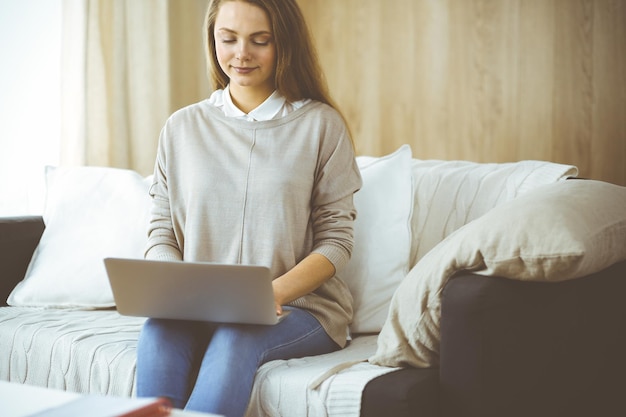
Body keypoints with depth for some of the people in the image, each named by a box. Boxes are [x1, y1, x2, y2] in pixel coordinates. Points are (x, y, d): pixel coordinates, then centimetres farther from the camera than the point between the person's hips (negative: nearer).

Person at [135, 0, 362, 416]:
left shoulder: (321, 124, 3)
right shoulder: (182, 128, 11)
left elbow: (336, 237, 1)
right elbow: (161, 234, 11)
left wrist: (274, 294, -16)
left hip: (301, 308, -2)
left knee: (237, 334, -35)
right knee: (159, 328, -31)